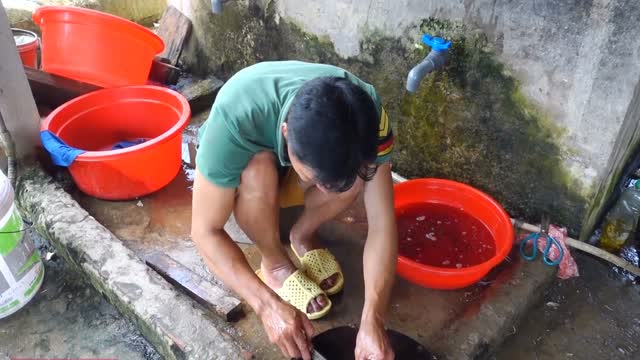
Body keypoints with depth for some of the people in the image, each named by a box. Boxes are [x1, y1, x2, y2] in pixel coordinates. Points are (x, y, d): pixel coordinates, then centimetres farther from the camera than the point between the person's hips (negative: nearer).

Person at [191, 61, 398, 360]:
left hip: (294, 167, 2)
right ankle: (274, 262, -8)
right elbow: (205, 231, -32)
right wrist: (268, 305, -39)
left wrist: (372, 321, -39)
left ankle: (303, 236, 1)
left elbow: (383, 221, -30)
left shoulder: (365, 113, -33)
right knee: (259, 170, -37)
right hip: (243, 176, -2)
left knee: (360, 170, -29)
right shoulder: (234, 117, -41)